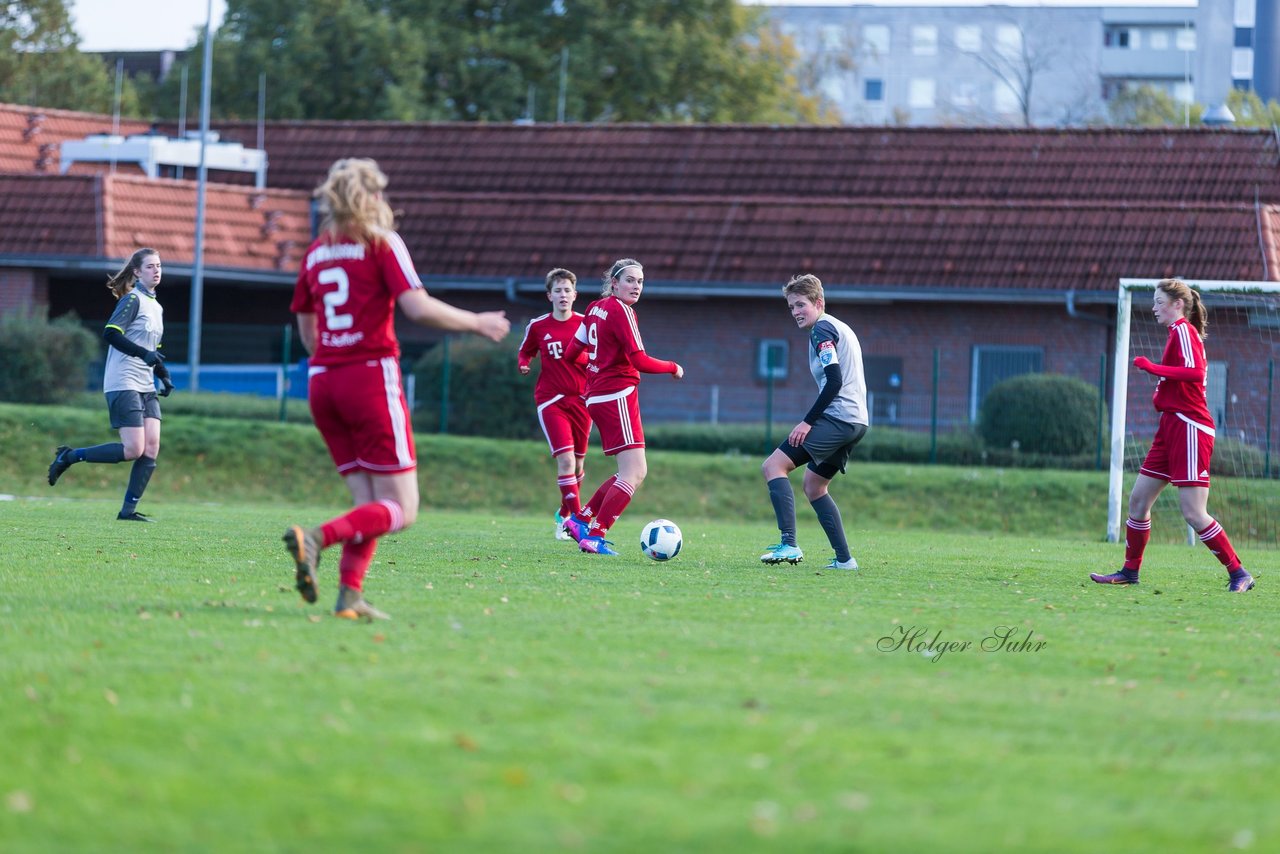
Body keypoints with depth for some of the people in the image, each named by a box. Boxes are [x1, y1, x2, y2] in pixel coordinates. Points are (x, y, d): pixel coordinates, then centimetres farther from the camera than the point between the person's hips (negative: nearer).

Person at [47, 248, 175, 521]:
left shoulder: (156, 307, 19)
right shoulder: (133, 300, -8)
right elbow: (110, 333, -20)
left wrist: (164, 376, 15)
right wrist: (143, 353, -26)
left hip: (146, 387, 8)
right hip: (124, 384, -8)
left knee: (151, 448, -4)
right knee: (134, 449, -15)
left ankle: (128, 510, -1)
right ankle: (70, 456, 0)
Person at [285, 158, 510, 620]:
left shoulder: (316, 252, 13)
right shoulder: (382, 243, -4)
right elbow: (418, 308, -14)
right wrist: (476, 323, -1)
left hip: (322, 383, 7)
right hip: (372, 377, -7)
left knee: (370, 502, 11)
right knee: (400, 509, -4)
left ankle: (350, 594, -6)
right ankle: (317, 538, -26)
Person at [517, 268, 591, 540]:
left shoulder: (586, 324, 2)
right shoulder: (537, 326, 1)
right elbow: (524, 352, 16)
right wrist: (523, 364, -6)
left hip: (581, 400, 2)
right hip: (550, 400, -2)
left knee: (577, 463, 10)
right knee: (565, 459, -17)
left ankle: (564, 514, 33)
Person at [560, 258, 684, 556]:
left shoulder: (596, 308, 13)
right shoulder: (621, 311, -13)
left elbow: (573, 352, 20)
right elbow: (640, 361, -19)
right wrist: (673, 368, -4)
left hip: (596, 395, 10)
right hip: (618, 395, -10)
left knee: (635, 472, 15)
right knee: (634, 472, -11)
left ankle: (580, 519, 16)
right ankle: (595, 536, -14)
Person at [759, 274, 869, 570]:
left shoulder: (822, 330, -7)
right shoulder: (840, 328, 24)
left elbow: (834, 381, -18)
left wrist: (807, 422, -16)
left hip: (837, 419, -10)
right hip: (856, 421, 10)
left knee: (774, 466, -13)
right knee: (813, 485, 20)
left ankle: (789, 545, -24)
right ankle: (844, 559, 15)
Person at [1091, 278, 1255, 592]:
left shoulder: (1183, 331, -10)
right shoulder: (1178, 333, 19)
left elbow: (1195, 372, -27)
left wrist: (1152, 367, -20)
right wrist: (1162, 394, 14)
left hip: (1189, 429, -10)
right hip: (1172, 428, 10)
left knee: (1194, 514, -11)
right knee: (1138, 500, 10)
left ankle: (1239, 574, -5)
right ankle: (1130, 571, 18)